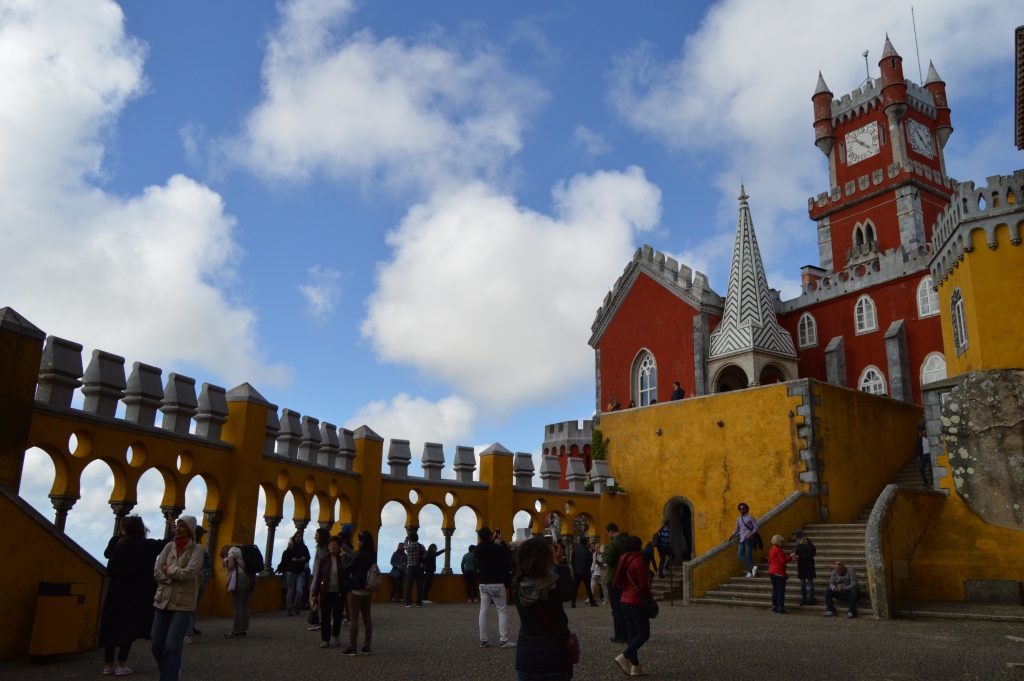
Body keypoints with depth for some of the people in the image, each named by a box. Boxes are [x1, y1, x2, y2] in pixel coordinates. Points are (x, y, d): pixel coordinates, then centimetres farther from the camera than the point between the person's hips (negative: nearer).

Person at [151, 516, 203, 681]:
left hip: (183, 603, -4)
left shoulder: (196, 551, -5)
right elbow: (157, 571, 0)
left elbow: (188, 573, -18)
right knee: (157, 644, 9)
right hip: (163, 600, 5)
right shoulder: (169, 546, 7)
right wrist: (175, 575, -13)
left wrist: (168, 569, -6)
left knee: (172, 646, -9)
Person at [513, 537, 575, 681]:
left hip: (526, 653, 3)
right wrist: (560, 564, 1)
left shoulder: (517, 584, -11)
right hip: (553, 654, -3)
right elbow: (571, 592, -1)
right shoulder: (554, 586, -23)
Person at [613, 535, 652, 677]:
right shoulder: (638, 561, -15)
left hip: (624, 601, 8)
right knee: (644, 634, -1)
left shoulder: (623, 561, 10)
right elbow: (643, 584, -17)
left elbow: (618, 582, 14)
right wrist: (649, 597, -3)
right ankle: (624, 657, -13)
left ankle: (635, 666, 12)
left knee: (632, 634, 11)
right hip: (637, 602, -8)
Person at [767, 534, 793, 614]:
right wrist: (790, 557, -8)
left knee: (775, 589, 13)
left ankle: (774, 607, 16)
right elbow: (782, 561, -19)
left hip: (771, 572, 9)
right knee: (781, 590, -4)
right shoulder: (778, 550, -16)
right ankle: (781, 608, -4)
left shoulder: (771, 550, 12)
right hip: (779, 573, -9)